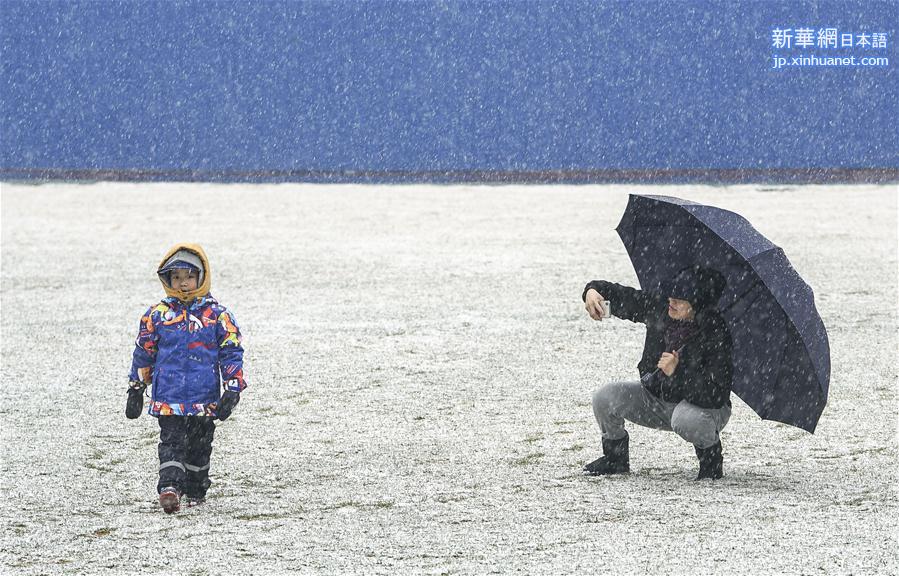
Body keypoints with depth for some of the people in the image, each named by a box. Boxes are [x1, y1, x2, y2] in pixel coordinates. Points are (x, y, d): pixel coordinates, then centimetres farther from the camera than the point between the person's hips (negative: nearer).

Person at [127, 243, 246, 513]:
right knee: (171, 442, -13)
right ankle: (169, 487, -23)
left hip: (205, 399, 1)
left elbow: (232, 354, 2)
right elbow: (143, 353, 10)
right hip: (168, 397, -1)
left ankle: (195, 489, 26)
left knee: (199, 446, 11)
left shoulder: (218, 316, 1)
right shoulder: (158, 315, 3)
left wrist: (232, 390, -6)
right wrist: (135, 389, 12)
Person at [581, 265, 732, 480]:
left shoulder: (716, 335, -28)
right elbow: (624, 297, 2)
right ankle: (615, 458, 13)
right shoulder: (658, 308, -12)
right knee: (604, 398, -14)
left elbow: (715, 395, -33)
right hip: (656, 398, 6)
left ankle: (712, 459, -7)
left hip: (705, 407, -6)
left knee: (686, 420, -41)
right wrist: (593, 290, -19)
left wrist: (676, 373, -39)